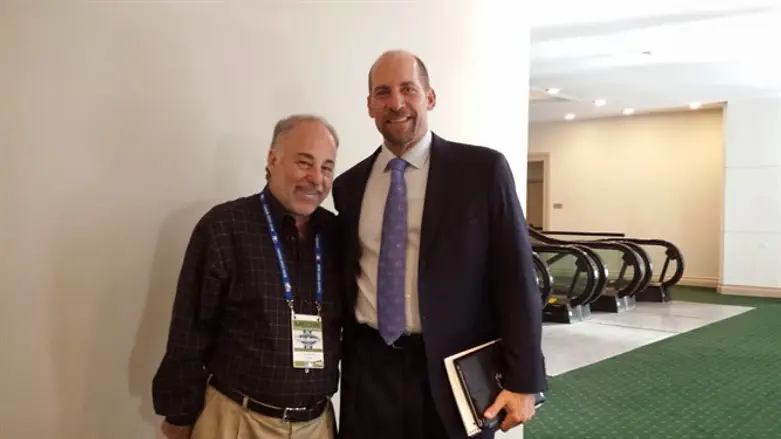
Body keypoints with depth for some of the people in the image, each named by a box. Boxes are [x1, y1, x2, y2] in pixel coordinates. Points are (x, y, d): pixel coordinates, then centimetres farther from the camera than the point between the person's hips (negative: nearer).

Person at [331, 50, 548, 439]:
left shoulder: (482, 169, -6)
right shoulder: (350, 185, 6)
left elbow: (515, 278, -7)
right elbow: (348, 278, 13)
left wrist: (523, 381, -10)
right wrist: (342, 361, 13)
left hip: (453, 372, -3)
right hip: (369, 370, 3)